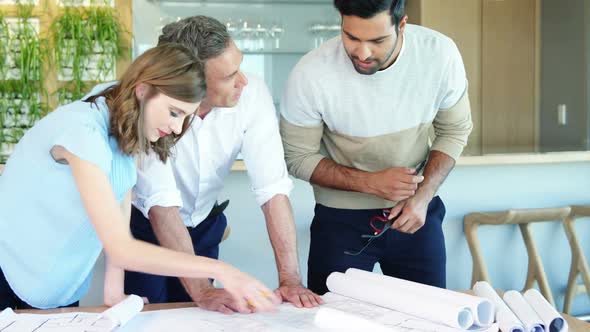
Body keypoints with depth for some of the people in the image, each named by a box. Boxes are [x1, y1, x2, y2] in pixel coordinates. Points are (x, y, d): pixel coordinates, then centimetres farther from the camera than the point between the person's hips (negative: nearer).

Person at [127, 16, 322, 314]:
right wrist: (201, 290, -41)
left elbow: (273, 188, -26)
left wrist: (290, 279, -32)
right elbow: (161, 205, -35)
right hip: (143, 225, -3)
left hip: (203, 225, 3)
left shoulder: (252, 93, -23)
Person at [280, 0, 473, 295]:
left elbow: (455, 130, -1)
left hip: (417, 213, 2)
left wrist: (423, 196, -14)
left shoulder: (440, 54, -17)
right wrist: (370, 182, -21)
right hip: (341, 218, -2)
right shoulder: (310, 74, -23)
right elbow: (298, 157, -10)